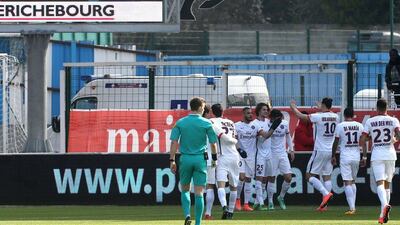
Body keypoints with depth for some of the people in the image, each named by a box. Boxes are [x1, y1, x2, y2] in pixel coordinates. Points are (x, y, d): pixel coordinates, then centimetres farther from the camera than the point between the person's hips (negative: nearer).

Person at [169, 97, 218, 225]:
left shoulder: (180, 123, 2)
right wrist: (214, 158, 16)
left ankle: (187, 215, -4)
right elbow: (213, 143, 1)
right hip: (200, 159, -1)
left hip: (185, 158, 1)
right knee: (199, 193, 2)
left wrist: (172, 160, -2)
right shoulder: (206, 123, -2)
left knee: (185, 189, 16)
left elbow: (174, 142, -4)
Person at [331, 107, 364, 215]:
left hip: (345, 157, -4)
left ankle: (351, 207, -15)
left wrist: (333, 156, 10)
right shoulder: (359, 126, 4)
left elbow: (336, 142, 0)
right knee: (353, 181, 18)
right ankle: (353, 207, 15)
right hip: (356, 157, 4)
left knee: (347, 182, -5)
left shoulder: (340, 126, -4)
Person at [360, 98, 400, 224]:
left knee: (380, 182, -10)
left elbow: (362, 140, -1)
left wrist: (364, 156, 8)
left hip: (377, 156, -1)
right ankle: (384, 213, 14)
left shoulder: (370, 122, 3)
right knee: (387, 183, 14)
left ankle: (385, 205, -38)